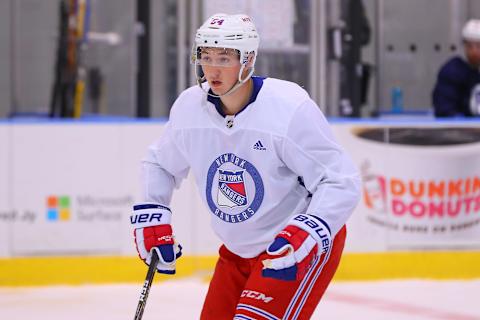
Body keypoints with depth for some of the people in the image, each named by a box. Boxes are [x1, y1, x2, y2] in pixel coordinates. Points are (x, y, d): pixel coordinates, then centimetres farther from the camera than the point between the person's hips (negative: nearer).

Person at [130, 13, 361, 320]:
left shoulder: (291, 107, -25)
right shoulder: (189, 106, -7)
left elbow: (342, 182, -23)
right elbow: (160, 163, 14)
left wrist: (306, 234, -34)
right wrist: (151, 218, 3)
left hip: (308, 244, -7)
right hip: (239, 249, 7)